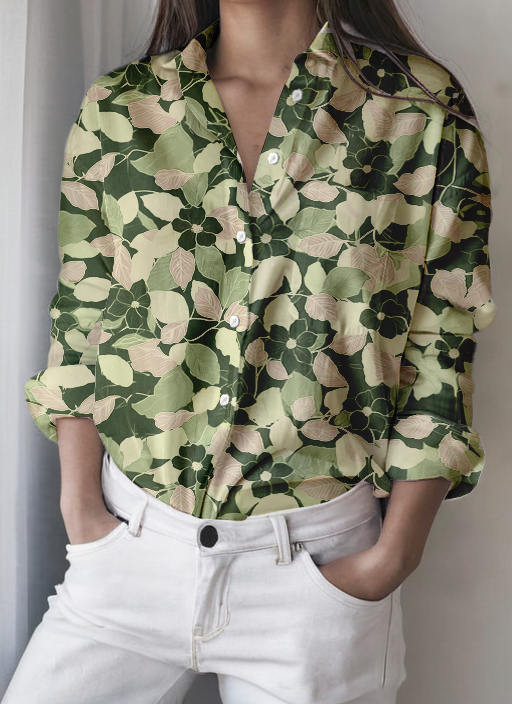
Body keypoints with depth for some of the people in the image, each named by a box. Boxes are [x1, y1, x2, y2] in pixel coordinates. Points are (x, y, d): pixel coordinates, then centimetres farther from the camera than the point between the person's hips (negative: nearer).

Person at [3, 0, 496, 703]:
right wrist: (81, 507, -2)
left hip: (319, 557, -1)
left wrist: (393, 554, -8)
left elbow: (440, 354, -3)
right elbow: (78, 323, 5)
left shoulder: (424, 111, -3)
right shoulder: (118, 107, 4)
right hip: (130, 539, 2)